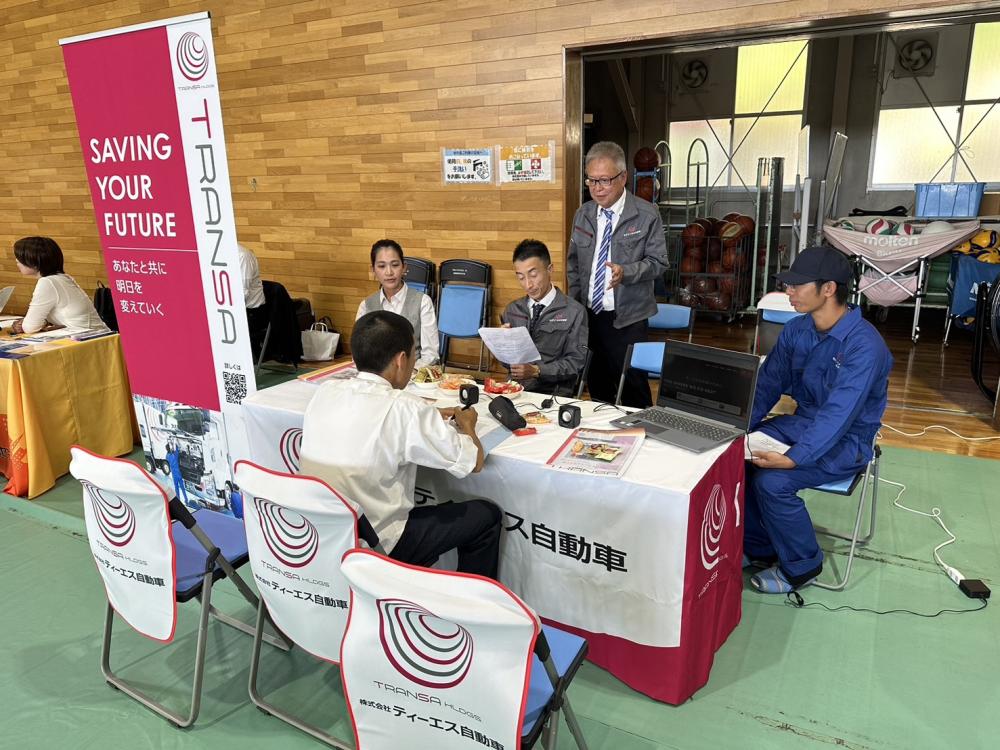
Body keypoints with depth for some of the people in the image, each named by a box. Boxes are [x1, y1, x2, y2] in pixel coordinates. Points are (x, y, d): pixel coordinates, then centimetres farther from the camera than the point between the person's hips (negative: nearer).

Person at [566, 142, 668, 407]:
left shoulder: (647, 214, -7)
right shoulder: (583, 214, 8)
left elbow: (658, 262, -5)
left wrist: (626, 272, -22)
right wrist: (574, 304, 8)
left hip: (627, 319, -4)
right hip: (588, 315, 5)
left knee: (633, 388, 0)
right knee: (597, 385, 13)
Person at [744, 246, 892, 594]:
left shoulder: (863, 344, -25)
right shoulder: (796, 329, -2)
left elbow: (838, 414, -32)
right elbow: (766, 385, 2)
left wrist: (793, 458, -39)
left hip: (846, 441, -7)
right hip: (802, 422, 7)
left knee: (772, 481, -27)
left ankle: (801, 564, 1)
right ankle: (757, 545, 7)